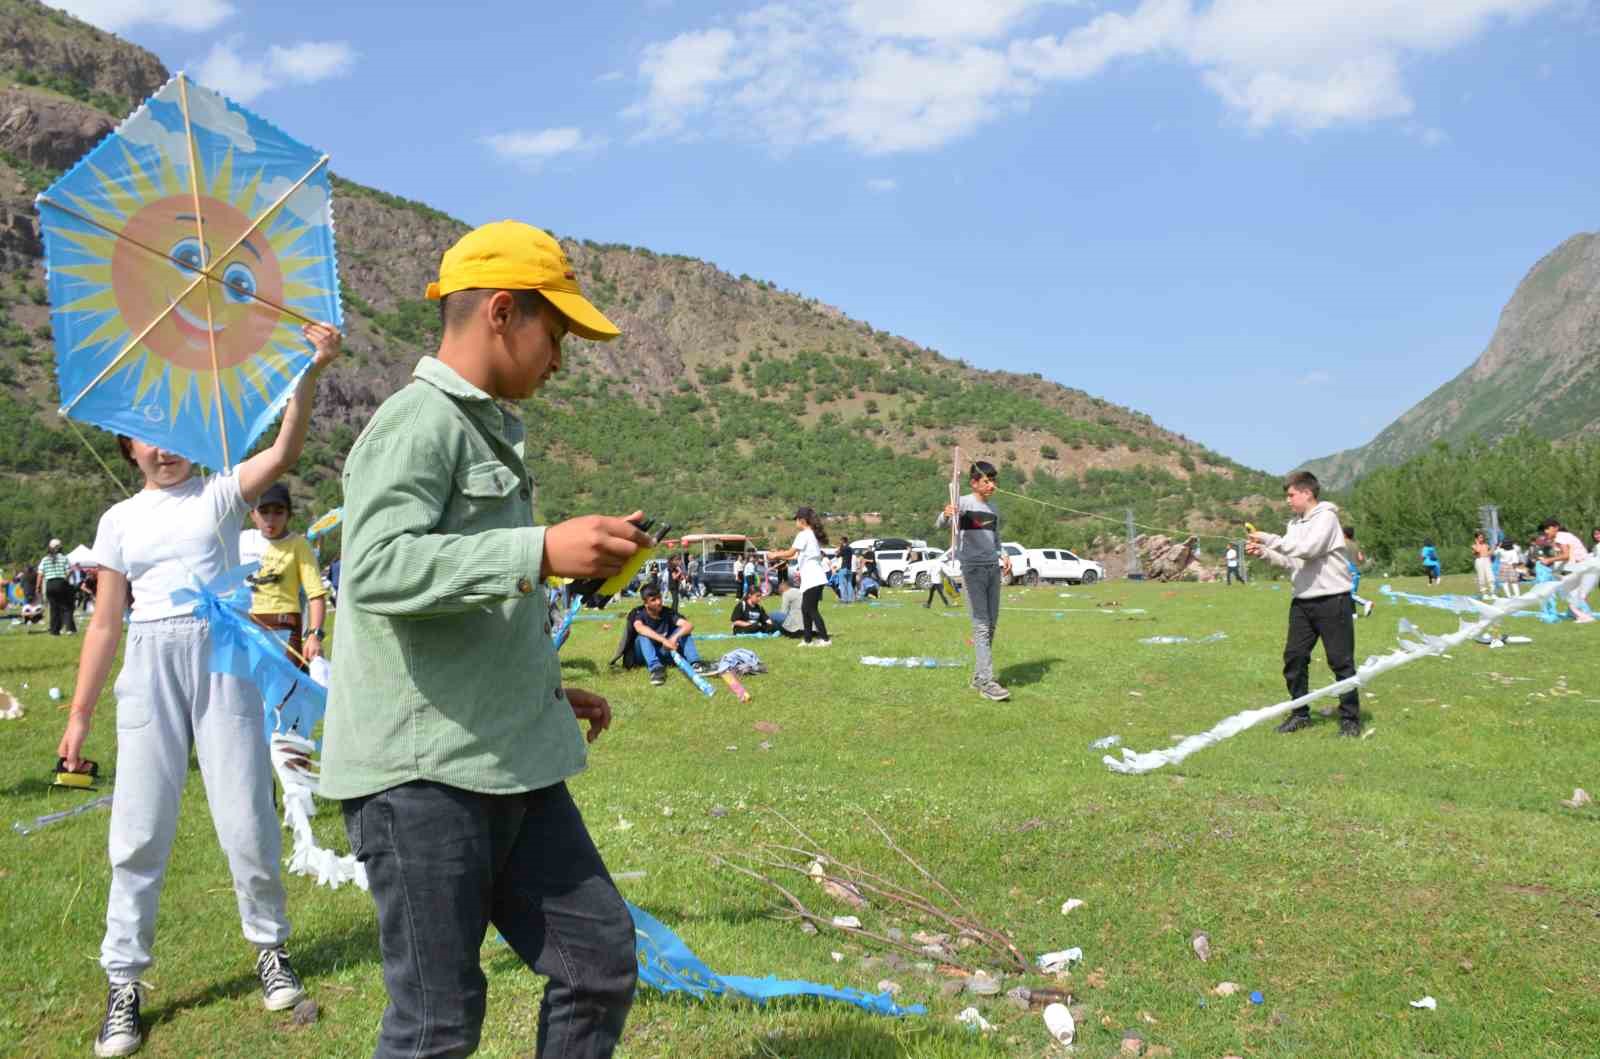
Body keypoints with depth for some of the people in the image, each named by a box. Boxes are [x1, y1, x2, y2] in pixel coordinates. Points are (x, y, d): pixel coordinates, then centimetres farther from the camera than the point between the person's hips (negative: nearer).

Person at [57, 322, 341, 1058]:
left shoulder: (218, 494, 3)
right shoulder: (120, 521, 11)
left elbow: (284, 451, -17)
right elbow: (105, 623, 11)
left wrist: (309, 373, -31)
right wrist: (79, 715, 9)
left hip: (223, 660, -2)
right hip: (149, 671, 2)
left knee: (246, 821, 2)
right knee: (139, 832, 4)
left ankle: (270, 946, 24)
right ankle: (124, 984, 17)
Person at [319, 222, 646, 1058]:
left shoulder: (490, 430, 20)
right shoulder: (418, 420, -10)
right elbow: (378, 568, -26)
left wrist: (546, 689, 20)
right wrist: (543, 551, -28)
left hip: (508, 766, 9)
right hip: (422, 773, -9)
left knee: (602, 962, 10)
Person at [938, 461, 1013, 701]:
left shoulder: (993, 508, 16)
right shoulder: (964, 503, -5)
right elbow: (942, 525, -19)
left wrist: (1004, 555, 11)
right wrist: (946, 515, -41)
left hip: (993, 569, 7)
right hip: (973, 569, -7)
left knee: (991, 625, 9)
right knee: (981, 626, -11)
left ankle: (979, 675, 19)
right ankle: (987, 681, -13)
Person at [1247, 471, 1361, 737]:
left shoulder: (1326, 516, -9)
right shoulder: (1296, 523, 14)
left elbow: (1308, 548, -23)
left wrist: (1268, 538, -18)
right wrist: (1263, 552, -1)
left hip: (1332, 599, -7)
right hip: (1303, 600, 7)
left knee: (1341, 660, -1)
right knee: (1294, 657, 5)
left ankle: (1350, 718, 8)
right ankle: (1300, 714, 17)